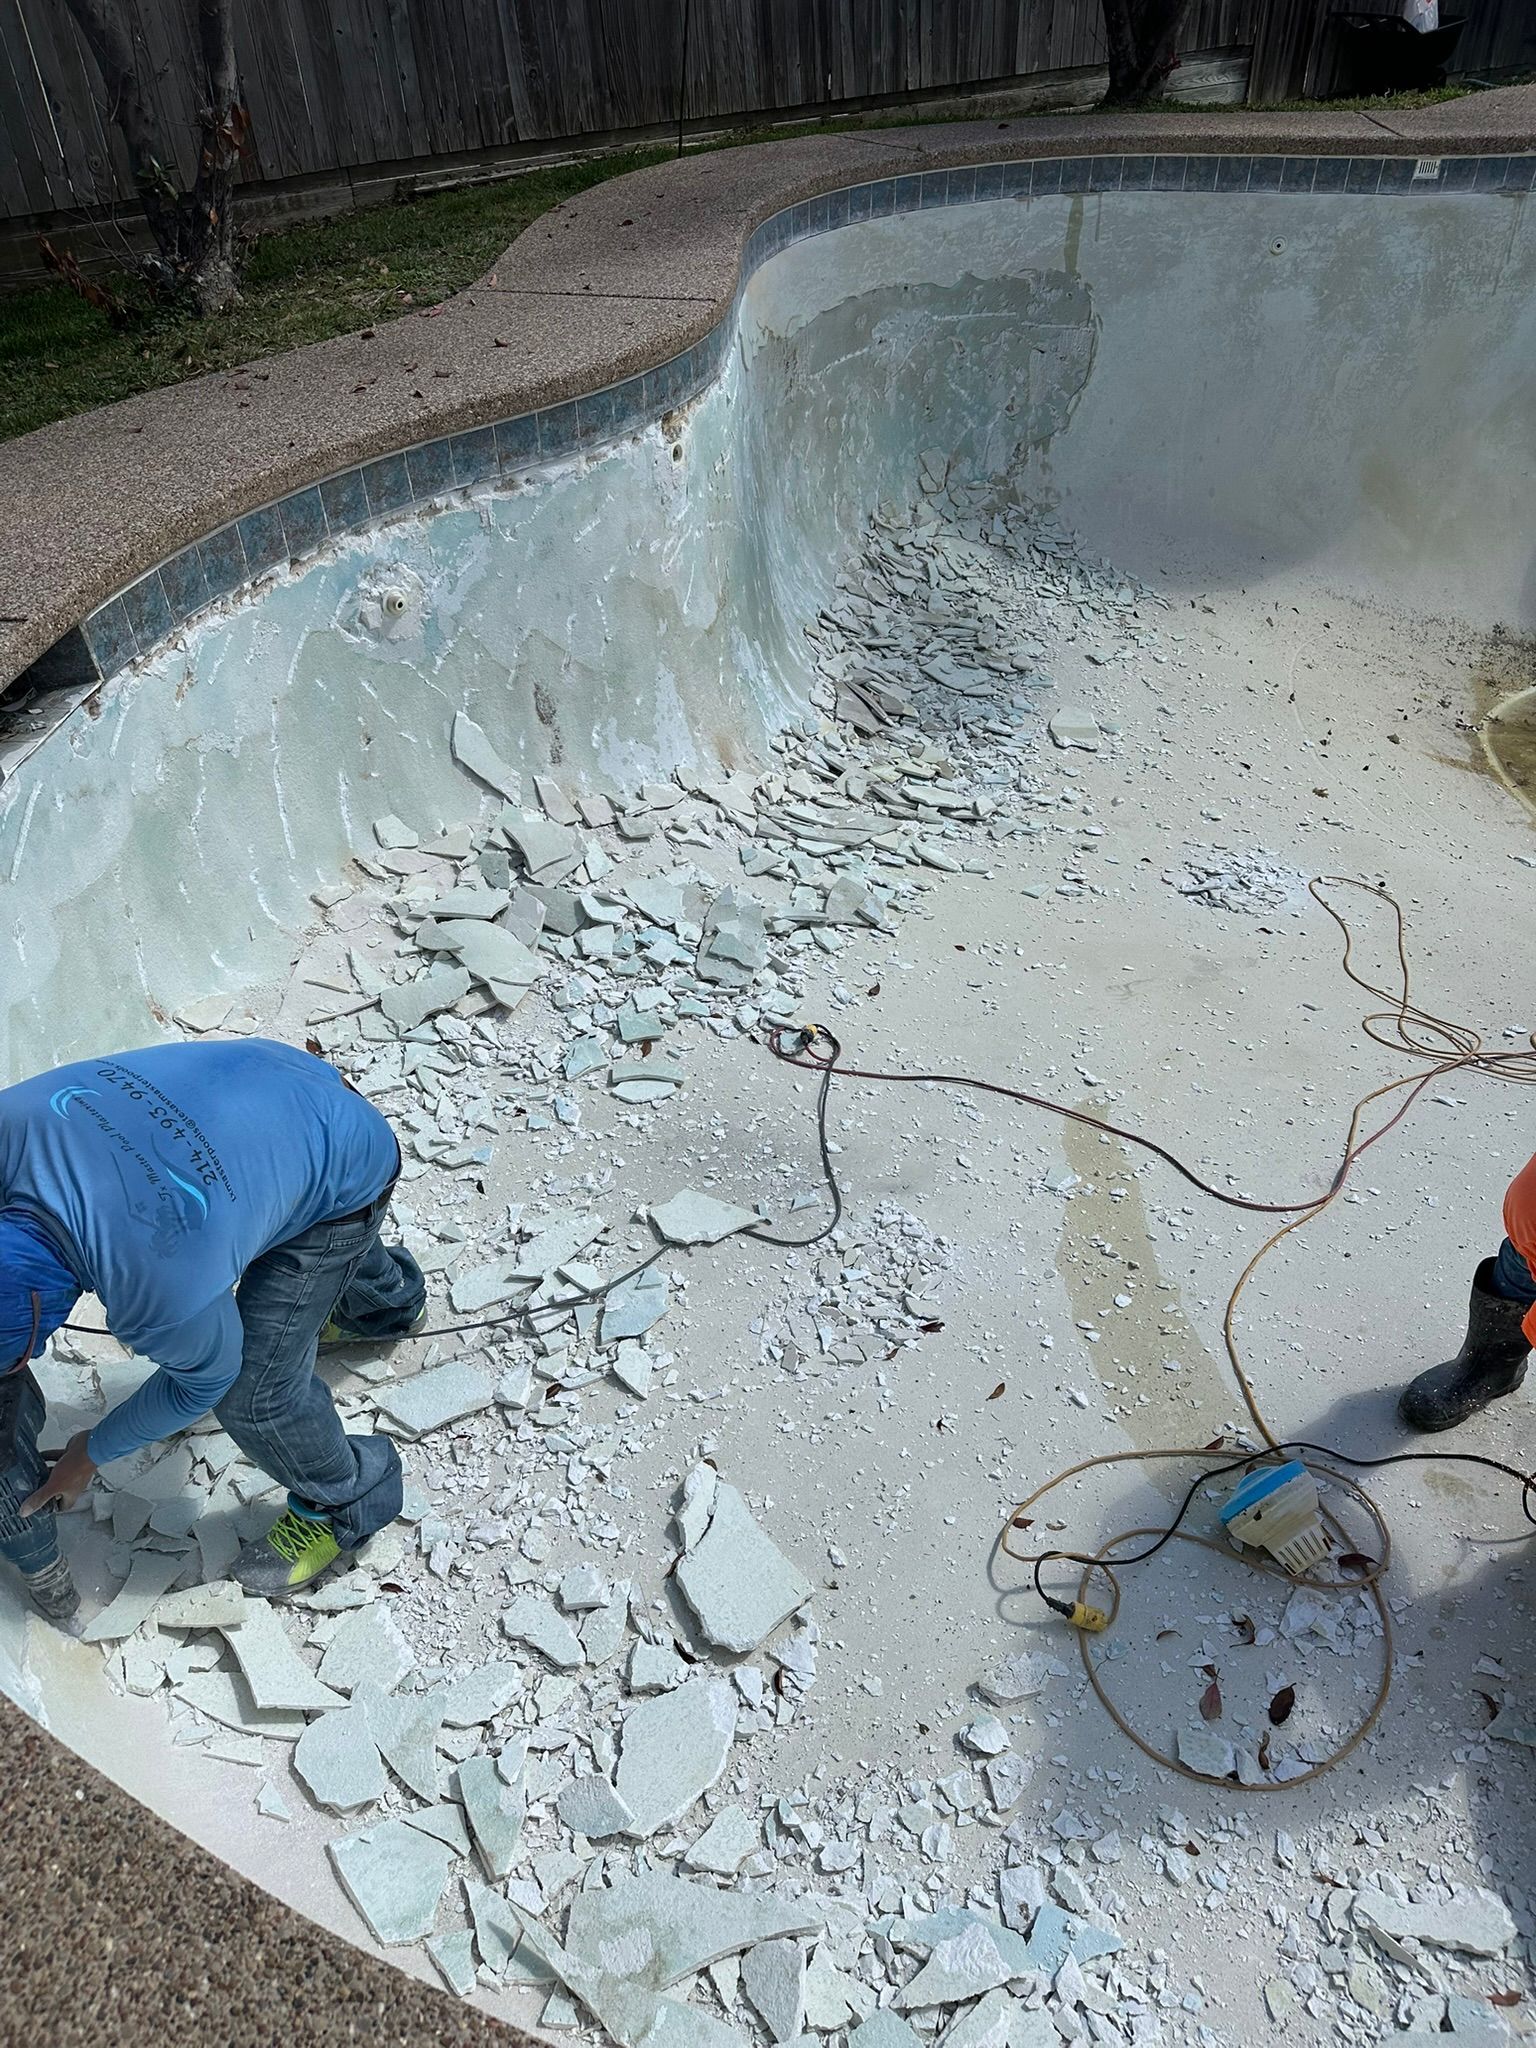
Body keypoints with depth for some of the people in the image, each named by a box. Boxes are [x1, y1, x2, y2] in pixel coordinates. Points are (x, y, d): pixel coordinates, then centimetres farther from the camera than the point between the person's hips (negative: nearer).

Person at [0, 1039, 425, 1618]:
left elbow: (204, 1380, -15)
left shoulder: (161, 1299, -39)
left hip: (345, 1171, -7)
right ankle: (390, 1303, 69)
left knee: (253, 1392, -4)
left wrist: (93, 1452, 2)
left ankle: (347, 1501, 25)